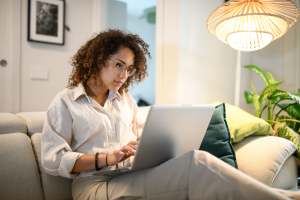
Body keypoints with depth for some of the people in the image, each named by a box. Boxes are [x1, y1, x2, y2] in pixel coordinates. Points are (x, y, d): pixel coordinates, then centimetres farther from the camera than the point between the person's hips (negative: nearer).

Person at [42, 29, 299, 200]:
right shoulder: (65, 102, 4)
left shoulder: (125, 100, 20)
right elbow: (52, 160, -4)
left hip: (135, 176, 5)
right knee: (198, 163, -29)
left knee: (197, 162, -28)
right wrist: (106, 158, -17)